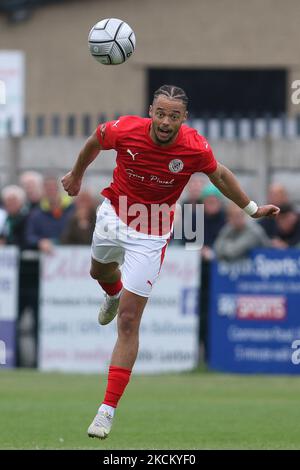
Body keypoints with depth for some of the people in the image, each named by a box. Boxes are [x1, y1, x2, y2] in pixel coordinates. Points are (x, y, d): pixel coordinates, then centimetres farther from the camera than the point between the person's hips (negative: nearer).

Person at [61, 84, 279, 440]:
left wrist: (252, 209, 8)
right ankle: (114, 294, 72)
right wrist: (76, 175, 16)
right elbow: (94, 141, 1)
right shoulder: (124, 130, -24)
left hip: (151, 235, -3)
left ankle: (108, 409, -5)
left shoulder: (196, 149, -24)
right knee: (100, 271, 32)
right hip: (114, 213, 3)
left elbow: (219, 175, -1)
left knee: (128, 321, -7)